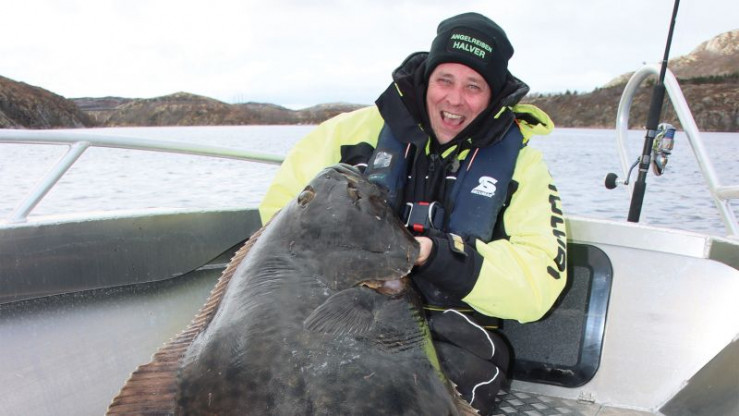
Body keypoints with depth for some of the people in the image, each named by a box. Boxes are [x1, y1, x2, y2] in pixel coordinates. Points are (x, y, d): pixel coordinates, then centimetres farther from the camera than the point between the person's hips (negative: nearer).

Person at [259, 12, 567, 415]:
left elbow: (540, 281, -7)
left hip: (451, 334, 0)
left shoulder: (519, 164, 5)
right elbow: (281, 203, 12)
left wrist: (434, 253, -20)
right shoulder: (363, 128, 7)